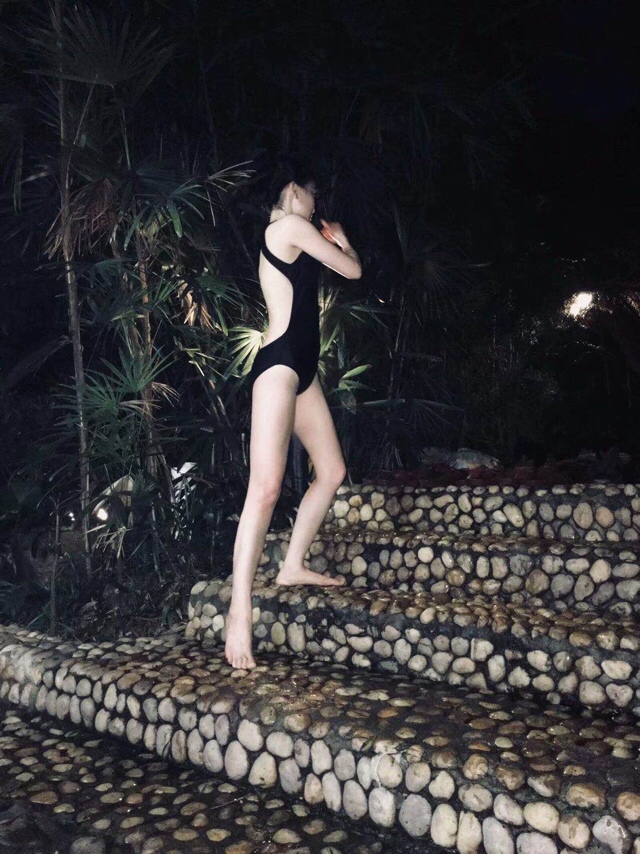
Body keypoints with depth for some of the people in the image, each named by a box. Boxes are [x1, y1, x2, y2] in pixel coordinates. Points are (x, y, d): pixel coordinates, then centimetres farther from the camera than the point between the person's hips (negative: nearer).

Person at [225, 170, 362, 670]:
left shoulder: (286, 237, 24)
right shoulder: (290, 226, -3)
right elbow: (353, 270, 1)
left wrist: (330, 241, 39)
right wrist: (341, 239, 20)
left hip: (302, 367, 11)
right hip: (279, 363, -11)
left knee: (332, 471, 12)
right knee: (266, 487, -18)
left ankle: (293, 567, 21)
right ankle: (240, 611, -19)